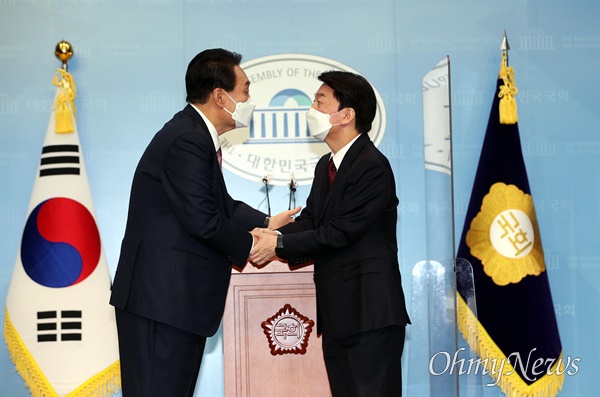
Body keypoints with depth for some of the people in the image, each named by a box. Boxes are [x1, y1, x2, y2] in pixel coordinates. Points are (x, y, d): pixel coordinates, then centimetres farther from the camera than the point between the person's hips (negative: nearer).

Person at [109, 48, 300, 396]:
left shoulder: (196, 134, 15)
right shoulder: (187, 141, -19)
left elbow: (219, 203, 25)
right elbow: (203, 220, -22)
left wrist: (266, 223, 20)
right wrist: (249, 246, -7)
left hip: (178, 298, 11)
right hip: (163, 300, -11)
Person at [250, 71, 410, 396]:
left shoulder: (372, 167, -14)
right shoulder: (326, 165, 17)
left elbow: (341, 232, -18)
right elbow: (310, 219, 10)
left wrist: (280, 245, -14)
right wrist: (272, 235, -9)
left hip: (369, 311, -9)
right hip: (335, 311, 9)